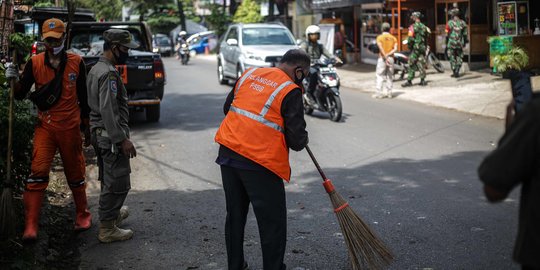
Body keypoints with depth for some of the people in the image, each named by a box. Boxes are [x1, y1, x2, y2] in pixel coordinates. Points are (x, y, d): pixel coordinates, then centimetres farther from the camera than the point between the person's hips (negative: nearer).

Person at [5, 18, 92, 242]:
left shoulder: (76, 63, -1)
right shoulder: (34, 63, -1)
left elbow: (84, 97, 5)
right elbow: (20, 95, 1)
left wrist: (87, 128, 8)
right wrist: (15, 80, -21)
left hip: (70, 127, 0)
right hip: (45, 127, 0)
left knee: (75, 174, 11)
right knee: (38, 173, -11)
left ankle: (83, 214, 31)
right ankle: (30, 226, -7)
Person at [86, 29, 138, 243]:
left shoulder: (96, 69, 13)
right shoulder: (109, 73, -19)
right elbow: (108, 111, -25)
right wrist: (123, 139, -22)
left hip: (99, 133, 10)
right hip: (111, 136, -10)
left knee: (109, 179, 24)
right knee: (118, 183, -3)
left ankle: (112, 213, 40)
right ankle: (107, 229, 2)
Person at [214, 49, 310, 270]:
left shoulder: (249, 74, 11)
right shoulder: (290, 91, -8)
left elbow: (228, 108, 21)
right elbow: (298, 141, -10)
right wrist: (302, 139, 12)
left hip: (228, 151, 7)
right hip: (259, 162, -7)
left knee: (235, 215, 20)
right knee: (273, 222, 4)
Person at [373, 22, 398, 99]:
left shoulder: (380, 37, -3)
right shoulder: (393, 38, 8)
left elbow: (380, 47, -16)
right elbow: (395, 48, -6)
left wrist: (385, 57, -18)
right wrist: (388, 55, -11)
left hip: (382, 58, -3)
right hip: (391, 58, 3)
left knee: (380, 75, 0)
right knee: (390, 76, 10)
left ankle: (379, 93, -5)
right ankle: (389, 93, 11)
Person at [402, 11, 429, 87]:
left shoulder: (413, 26, -11)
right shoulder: (424, 27, 9)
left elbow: (410, 38, -15)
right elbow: (426, 38, 13)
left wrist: (409, 45, -2)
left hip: (415, 48, -6)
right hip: (423, 47, 6)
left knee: (412, 65, -2)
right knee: (422, 64, 8)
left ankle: (409, 81, -3)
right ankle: (422, 80, 9)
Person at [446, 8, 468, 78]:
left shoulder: (450, 23, -7)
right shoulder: (462, 23, 2)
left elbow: (447, 34, -4)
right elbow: (465, 34, 7)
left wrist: (446, 43, 4)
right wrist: (466, 41, 20)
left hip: (451, 43, -2)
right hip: (460, 44, 2)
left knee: (452, 58, 8)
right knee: (459, 58, 10)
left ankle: (454, 72, 7)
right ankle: (457, 72, 2)